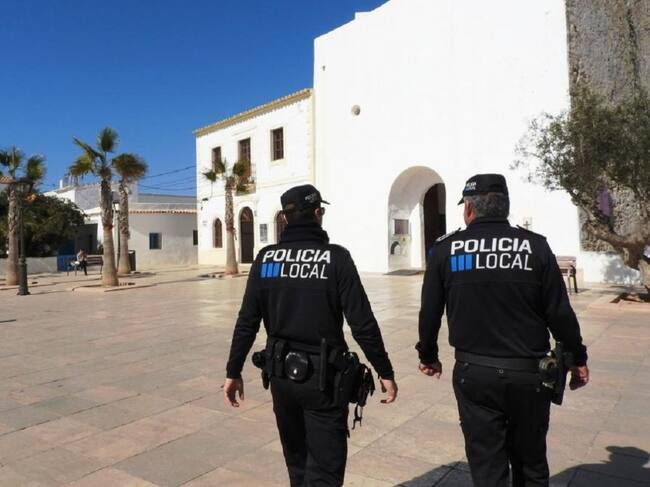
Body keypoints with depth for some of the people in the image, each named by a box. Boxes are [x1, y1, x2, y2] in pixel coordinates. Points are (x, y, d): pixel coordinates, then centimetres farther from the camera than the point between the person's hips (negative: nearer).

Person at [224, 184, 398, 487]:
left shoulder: (266, 258, -2)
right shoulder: (335, 257, -11)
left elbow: (247, 322, -2)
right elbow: (363, 324, -12)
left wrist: (233, 371, 8)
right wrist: (385, 372, -2)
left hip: (281, 373, 4)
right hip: (322, 374, -4)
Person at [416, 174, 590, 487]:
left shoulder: (446, 248, -4)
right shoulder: (536, 246, -5)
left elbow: (429, 312, 2)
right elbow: (559, 313, -3)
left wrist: (428, 356, 17)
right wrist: (578, 358, 13)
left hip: (474, 373, 0)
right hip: (529, 373, 1)